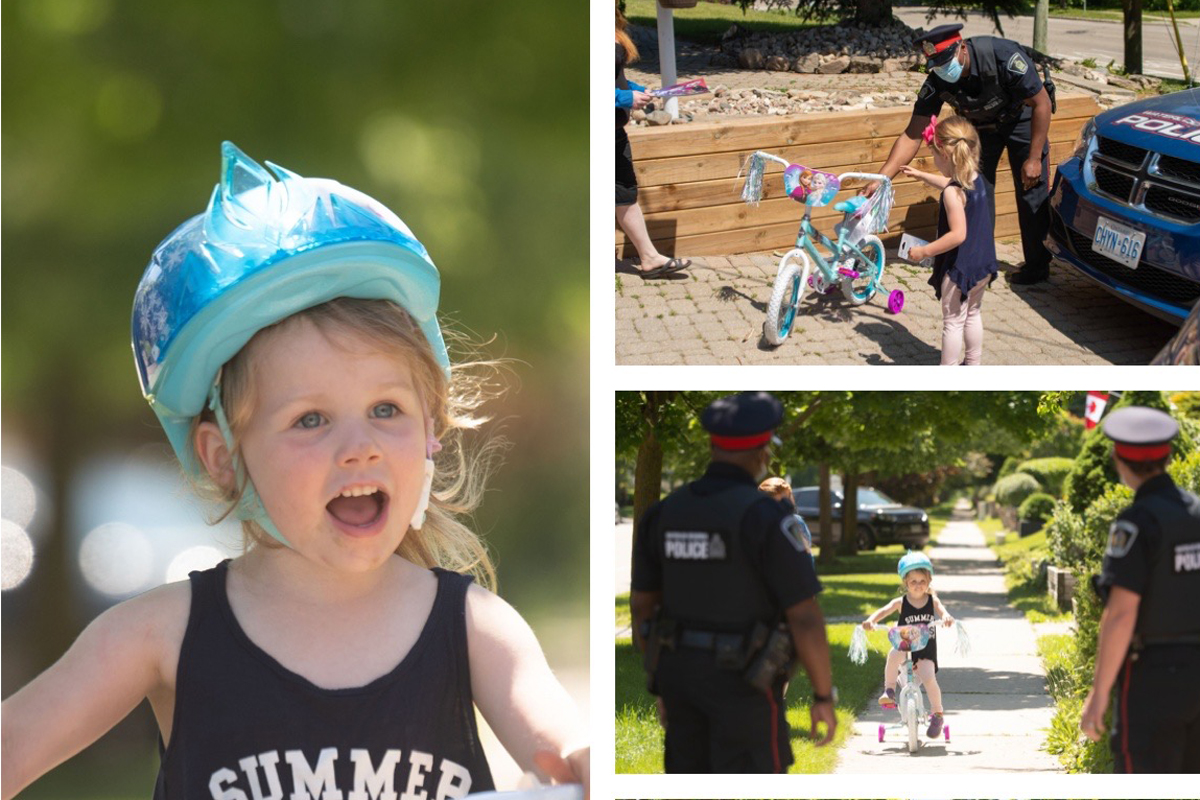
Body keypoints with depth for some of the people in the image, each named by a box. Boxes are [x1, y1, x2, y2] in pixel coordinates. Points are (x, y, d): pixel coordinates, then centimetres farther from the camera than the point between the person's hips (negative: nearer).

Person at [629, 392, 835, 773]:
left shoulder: (663, 512, 0)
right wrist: (824, 697, -6)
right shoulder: (768, 518, -19)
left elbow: (642, 608, 8)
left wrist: (664, 683, 20)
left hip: (684, 672, 6)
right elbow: (806, 619, -18)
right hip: (744, 683, -6)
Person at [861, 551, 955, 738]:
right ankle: (889, 691, -20)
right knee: (894, 653, -35)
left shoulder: (932, 601, 5)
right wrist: (871, 620, -31)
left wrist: (946, 617, -35)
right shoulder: (901, 602, 2)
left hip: (926, 651, 0)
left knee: (928, 677, -23)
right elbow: (883, 611, -10)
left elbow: (942, 611, -10)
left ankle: (937, 714, -3)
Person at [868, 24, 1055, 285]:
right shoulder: (936, 83, -26)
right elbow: (912, 136, -20)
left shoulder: (1004, 57, -38)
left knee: (1031, 190, -7)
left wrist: (1034, 159, -24)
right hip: (981, 124, 4)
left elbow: (1042, 104, -26)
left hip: (1020, 116, -4)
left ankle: (1037, 265, 4)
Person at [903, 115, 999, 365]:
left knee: (953, 322, 3)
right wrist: (921, 175, 35)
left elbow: (958, 235, -30)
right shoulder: (976, 179, 2)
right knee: (973, 314, 24)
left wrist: (924, 251, -23)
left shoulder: (953, 193, -25)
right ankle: (973, 365, 34)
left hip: (959, 268, -8)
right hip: (983, 264, 8)